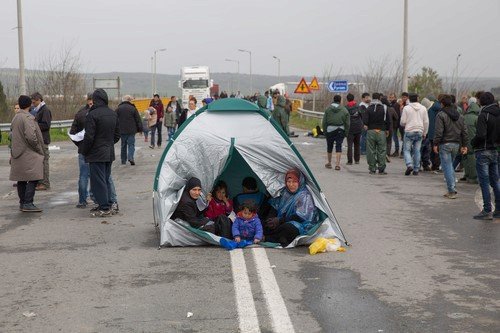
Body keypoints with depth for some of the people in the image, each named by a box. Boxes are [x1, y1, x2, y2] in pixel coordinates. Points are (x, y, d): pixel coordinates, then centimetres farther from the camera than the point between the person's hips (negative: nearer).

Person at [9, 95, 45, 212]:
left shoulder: (15, 118, 12)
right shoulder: (28, 118, -15)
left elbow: (13, 134, 16)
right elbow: (31, 136, -23)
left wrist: (13, 152, 19)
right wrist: (39, 149, -11)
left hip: (17, 153, 9)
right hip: (28, 154, -9)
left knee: (21, 179, 13)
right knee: (33, 179, -8)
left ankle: (22, 203, 19)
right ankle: (28, 204, -12)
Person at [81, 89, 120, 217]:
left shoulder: (92, 115, -16)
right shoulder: (113, 114, 8)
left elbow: (89, 137, -17)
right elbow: (117, 135, 14)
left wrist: (84, 151, -4)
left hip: (96, 153, -7)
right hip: (109, 153, 7)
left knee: (98, 181, -2)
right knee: (106, 179, 15)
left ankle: (104, 208, -2)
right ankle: (108, 206, 18)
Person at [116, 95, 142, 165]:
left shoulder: (118, 109, 3)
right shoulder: (133, 108, -2)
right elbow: (138, 120, 0)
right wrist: (140, 129, 7)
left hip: (122, 130, 2)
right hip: (131, 130, -2)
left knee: (123, 145, 12)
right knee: (131, 144, 1)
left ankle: (123, 160, 16)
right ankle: (130, 157, -18)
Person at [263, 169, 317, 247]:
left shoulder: (304, 196, -11)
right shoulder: (285, 193, 11)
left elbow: (299, 217, -16)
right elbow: (275, 208, 16)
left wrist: (280, 220, -17)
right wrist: (270, 219, -6)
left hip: (301, 227, -7)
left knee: (288, 228, -39)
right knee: (265, 225, -12)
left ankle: (266, 238, -24)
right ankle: (281, 239, -25)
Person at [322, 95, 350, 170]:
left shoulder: (328, 109, 1)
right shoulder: (344, 110, 0)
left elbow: (324, 122, 1)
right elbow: (347, 123, 1)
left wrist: (325, 131, 8)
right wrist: (346, 133, 7)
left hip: (330, 130, 1)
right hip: (340, 130, -1)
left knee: (329, 147, 14)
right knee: (339, 146, 1)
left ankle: (328, 163, 25)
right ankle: (337, 164, -7)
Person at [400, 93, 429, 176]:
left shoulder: (406, 108, -5)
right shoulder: (423, 108, 6)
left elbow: (403, 122, -5)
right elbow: (426, 122, 8)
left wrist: (403, 124, 19)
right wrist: (424, 133, 16)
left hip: (409, 132, -3)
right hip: (419, 132, 3)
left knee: (406, 150, 3)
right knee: (417, 151, 8)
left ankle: (409, 165, -18)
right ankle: (416, 169, 9)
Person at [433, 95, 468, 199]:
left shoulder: (441, 115, -10)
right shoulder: (460, 116, 12)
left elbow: (438, 132, -16)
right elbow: (464, 131, 13)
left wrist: (435, 144, -11)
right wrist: (464, 145, 16)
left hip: (445, 144, -6)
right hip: (456, 144, 7)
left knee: (447, 167, -3)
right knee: (450, 166, 18)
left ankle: (452, 191, -6)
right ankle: (451, 189, 15)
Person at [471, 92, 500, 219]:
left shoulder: (484, 115, -16)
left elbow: (481, 135, -23)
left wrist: (473, 143, -6)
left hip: (483, 152, -7)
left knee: (484, 183, -2)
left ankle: (487, 211, -1)